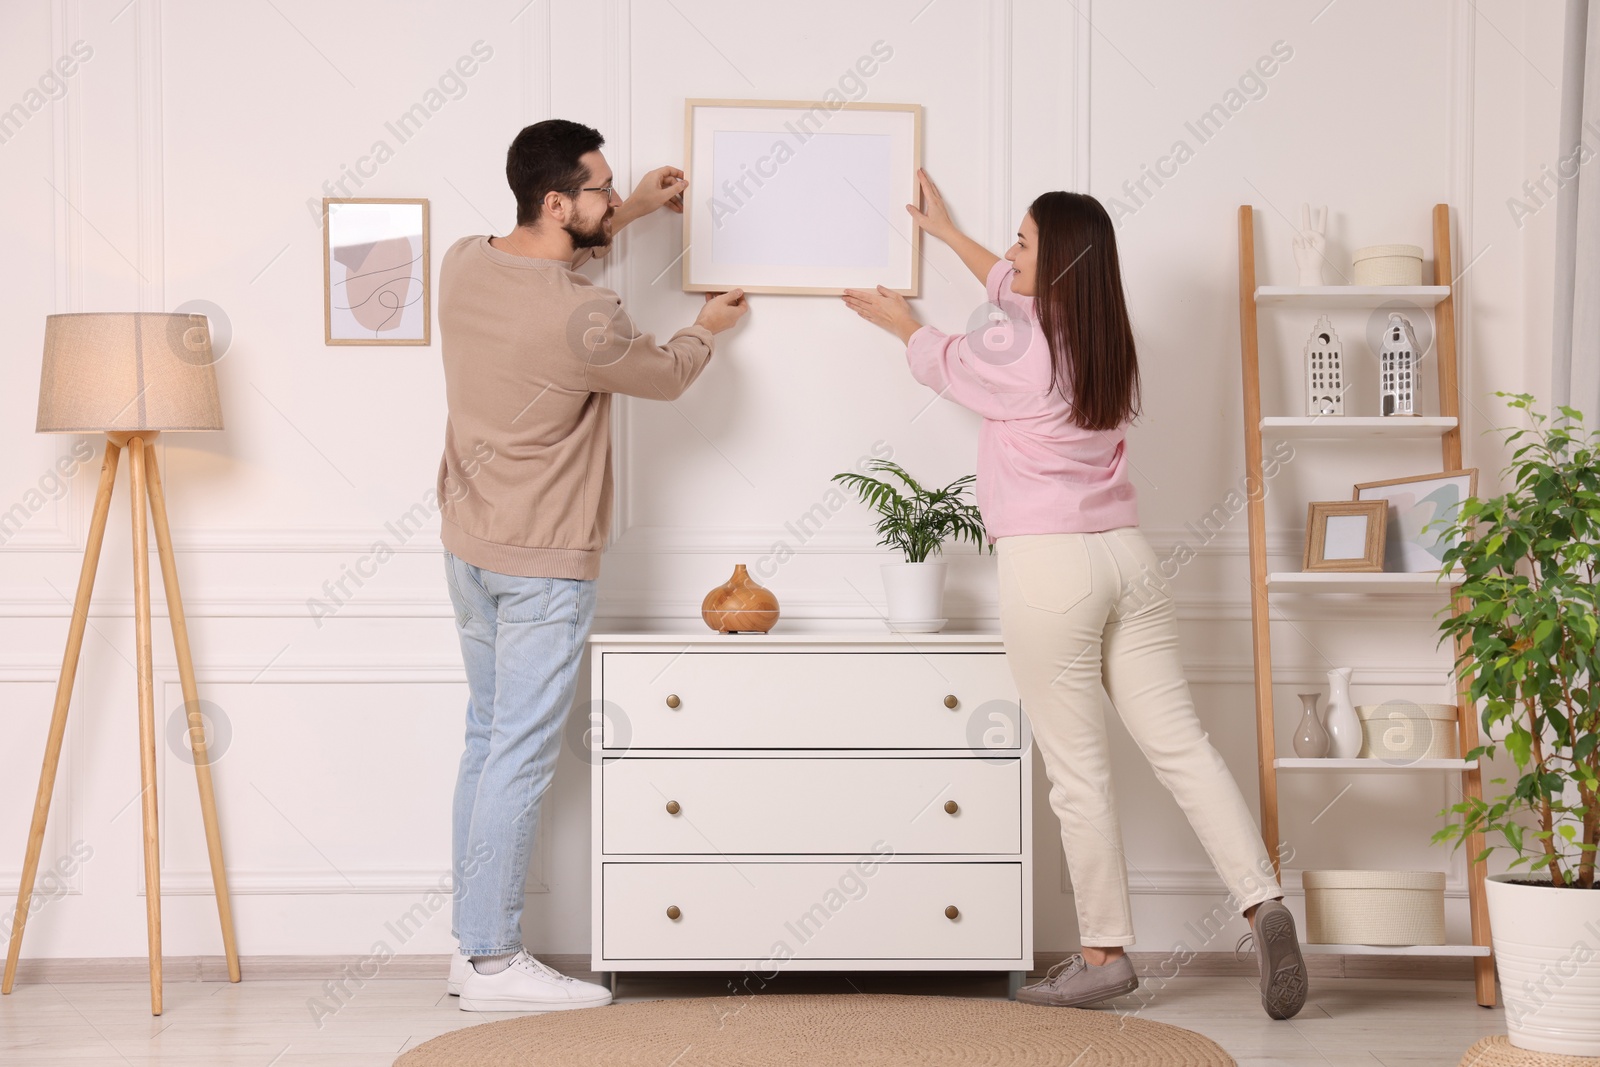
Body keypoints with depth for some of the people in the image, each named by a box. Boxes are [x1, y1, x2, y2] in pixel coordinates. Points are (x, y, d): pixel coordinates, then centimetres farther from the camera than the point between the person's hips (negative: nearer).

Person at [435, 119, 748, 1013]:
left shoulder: (464, 265, -1)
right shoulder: (586, 320, -23)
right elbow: (665, 378, -2)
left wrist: (630, 213, 23)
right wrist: (707, 329, 19)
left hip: (469, 546, 9)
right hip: (544, 562, -8)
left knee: (489, 740, 15)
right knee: (523, 756, -3)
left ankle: (474, 940, 21)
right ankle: (493, 960, 2)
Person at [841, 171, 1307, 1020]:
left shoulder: (1015, 349, -10)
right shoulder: (1103, 337, 11)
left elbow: (942, 360, 13)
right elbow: (1017, 292, 32)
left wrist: (900, 320, 36)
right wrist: (945, 231, 46)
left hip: (1047, 567, -7)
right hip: (1125, 559, 7)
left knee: (1078, 770, 0)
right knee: (1179, 742, 5)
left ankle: (1104, 955, 6)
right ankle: (1263, 903, -7)